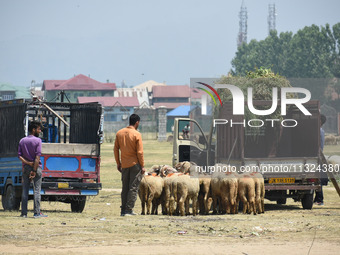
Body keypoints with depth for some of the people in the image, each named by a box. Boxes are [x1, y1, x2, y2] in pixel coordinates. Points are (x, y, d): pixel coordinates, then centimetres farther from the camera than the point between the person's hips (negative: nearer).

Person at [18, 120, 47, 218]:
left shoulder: (22, 141, 9)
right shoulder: (37, 140, -7)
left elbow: (19, 155, 0)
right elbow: (37, 156, -13)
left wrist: (27, 162, -9)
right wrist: (34, 170, -13)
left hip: (25, 167, 5)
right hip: (36, 167, -5)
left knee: (25, 191, 6)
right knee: (37, 190, -3)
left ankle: (24, 213, 4)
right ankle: (37, 213, -7)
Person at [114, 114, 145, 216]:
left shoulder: (119, 133, 4)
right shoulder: (136, 134, -12)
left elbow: (116, 149, 8)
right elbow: (140, 152, -13)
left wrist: (118, 163, 17)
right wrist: (142, 166, -6)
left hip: (124, 165, 5)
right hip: (135, 164, -5)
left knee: (125, 188, 12)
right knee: (133, 188, -1)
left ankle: (123, 210, 12)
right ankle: (128, 210, -5)